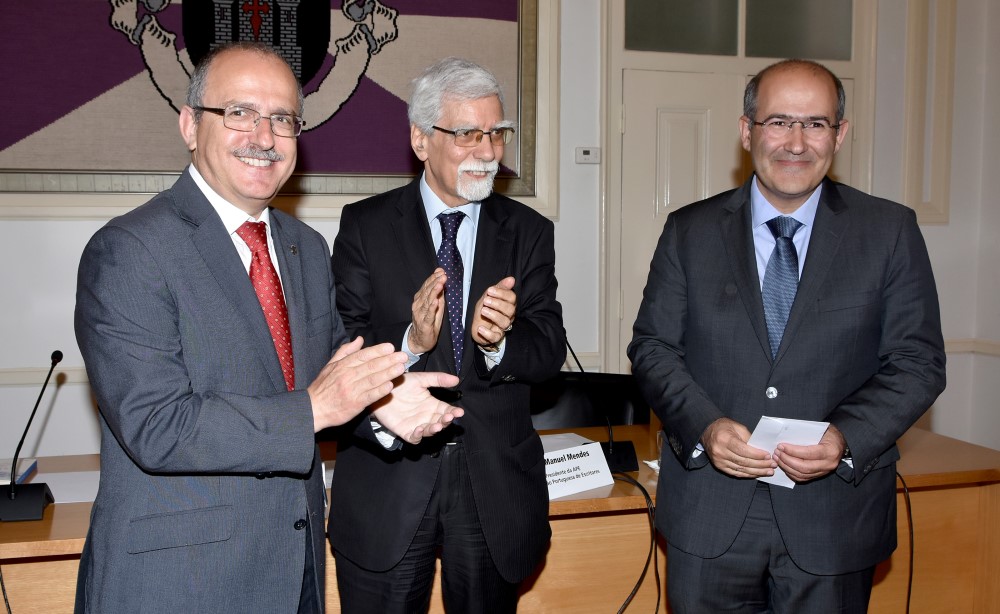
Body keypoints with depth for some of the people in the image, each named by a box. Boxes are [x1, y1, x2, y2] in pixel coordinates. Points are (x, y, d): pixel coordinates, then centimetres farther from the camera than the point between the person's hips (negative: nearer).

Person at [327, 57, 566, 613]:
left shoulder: (529, 233, 4)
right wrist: (410, 341, -27)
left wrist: (498, 340, -25)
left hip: (495, 487, 2)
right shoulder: (365, 226, -1)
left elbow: (550, 352, -4)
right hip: (388, 487, -1)